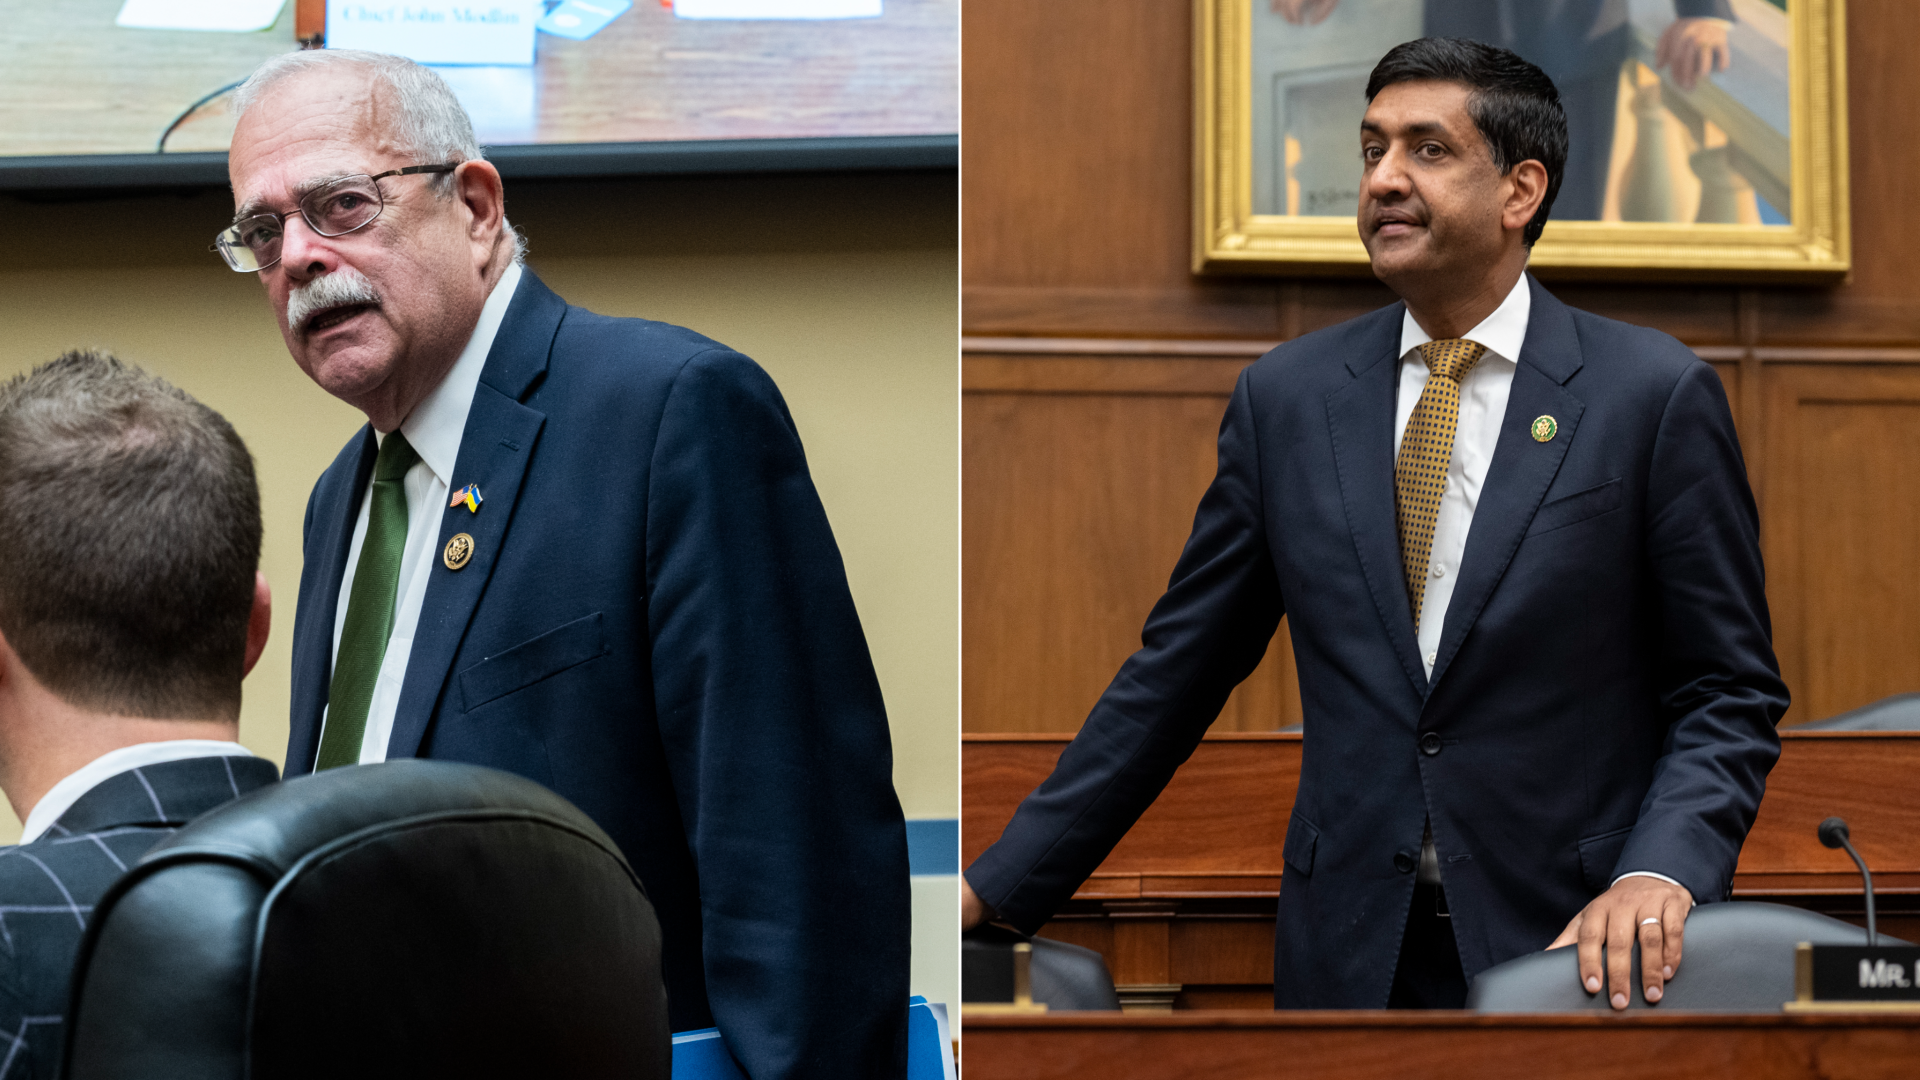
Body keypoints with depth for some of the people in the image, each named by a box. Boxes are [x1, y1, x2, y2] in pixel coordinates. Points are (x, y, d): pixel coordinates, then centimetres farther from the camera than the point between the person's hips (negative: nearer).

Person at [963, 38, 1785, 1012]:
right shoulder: (1286, 396, 6)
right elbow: (1173, 675, 9)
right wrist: (997, 886, 5)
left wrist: (1659, 871, -19)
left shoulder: (1655, 394, -3)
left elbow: (1729, 693, -2)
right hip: (1349, 951, 3)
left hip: (1572, 941, -2)